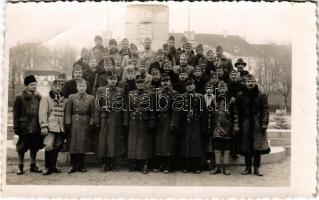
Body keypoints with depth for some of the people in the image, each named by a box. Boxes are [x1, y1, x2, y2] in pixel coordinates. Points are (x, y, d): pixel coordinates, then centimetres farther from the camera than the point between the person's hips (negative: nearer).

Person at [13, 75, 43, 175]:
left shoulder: (38, 97, 9)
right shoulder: (19, 97, -4)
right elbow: (16, 114, -5)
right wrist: (16, 127, -9)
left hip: (36, 127, 4)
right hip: (25, 127, -4)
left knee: (34, 147, 11)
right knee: (22, 148, 3)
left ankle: (33, 165, 23)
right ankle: (20, 167, 14)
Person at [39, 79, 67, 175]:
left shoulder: (64, 100, 16)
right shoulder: (45, 99, 4)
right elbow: (43, 113, -4)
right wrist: (44, 126, -14)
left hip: (61, 128, 4)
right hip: (50, 127, -4)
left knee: (57, 147, 8)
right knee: (49, 146, -11)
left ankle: (53, 166, 19)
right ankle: (47, 167, 1)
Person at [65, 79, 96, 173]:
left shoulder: (91, 98, 5)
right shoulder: (71, 97, 3)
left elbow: (92, 113, 5)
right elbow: (68, 112, 3)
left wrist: (91, 124, -2)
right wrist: (68, 123, -5)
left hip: (85, 123, 1)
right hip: (74, 123, -1)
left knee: (83, 144, 4)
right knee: (73, 144, 0)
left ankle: (81, 165, 14)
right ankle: (73, 165, 9)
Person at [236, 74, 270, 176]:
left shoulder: (261, 95, 2)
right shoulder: (241, 95, 6)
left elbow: (265, 110, -2)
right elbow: (238, 111, 5)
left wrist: (264, 123, -11)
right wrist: (237, 124, 0)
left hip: (257, 124, -1)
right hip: (245, 125, 1)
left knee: (258, 147, 1)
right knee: (246, 147, 5)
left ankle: (257, 168, 11)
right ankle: (248, 167, 15)